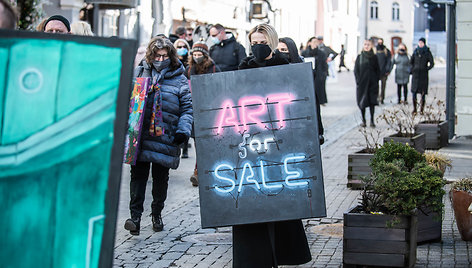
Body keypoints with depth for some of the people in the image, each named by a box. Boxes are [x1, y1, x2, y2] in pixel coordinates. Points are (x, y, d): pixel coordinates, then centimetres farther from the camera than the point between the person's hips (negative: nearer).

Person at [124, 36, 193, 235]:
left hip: (165, 139, 0)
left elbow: (187, 108, 5)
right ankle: (135, 216, -8)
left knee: (161, 178, 8)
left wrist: (183, 130, -9)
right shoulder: (139, 73, 10)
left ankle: (157, 214, 25)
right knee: (138, 175, -6)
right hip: (139, 137, 1)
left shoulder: (179, 80, 6)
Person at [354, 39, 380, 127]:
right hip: (362, 83, 0)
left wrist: (376, 80, -2)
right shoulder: (359, 57, 3)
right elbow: (356, 70, 2)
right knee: (362, 102, 1)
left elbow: (378, 70, 7)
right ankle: (363, 120, 9)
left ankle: (372, 120, 3)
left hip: (372, 83, 0)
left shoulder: (374, 57, 5)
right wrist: (358, 80, -7)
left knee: (372, 102, -2)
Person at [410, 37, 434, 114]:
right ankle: (414, 109, 4)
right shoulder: (416, 51, 9)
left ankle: (422, 109, 3)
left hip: (423, 75, -3)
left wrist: (426, 69, -7)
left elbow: (432, 64, -2)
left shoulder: (427, 52, -1)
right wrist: (413, 69, 9)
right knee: (414, 91, -1)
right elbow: (411, 61, 20)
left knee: (423, 92, -2)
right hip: (415, 74, 3)